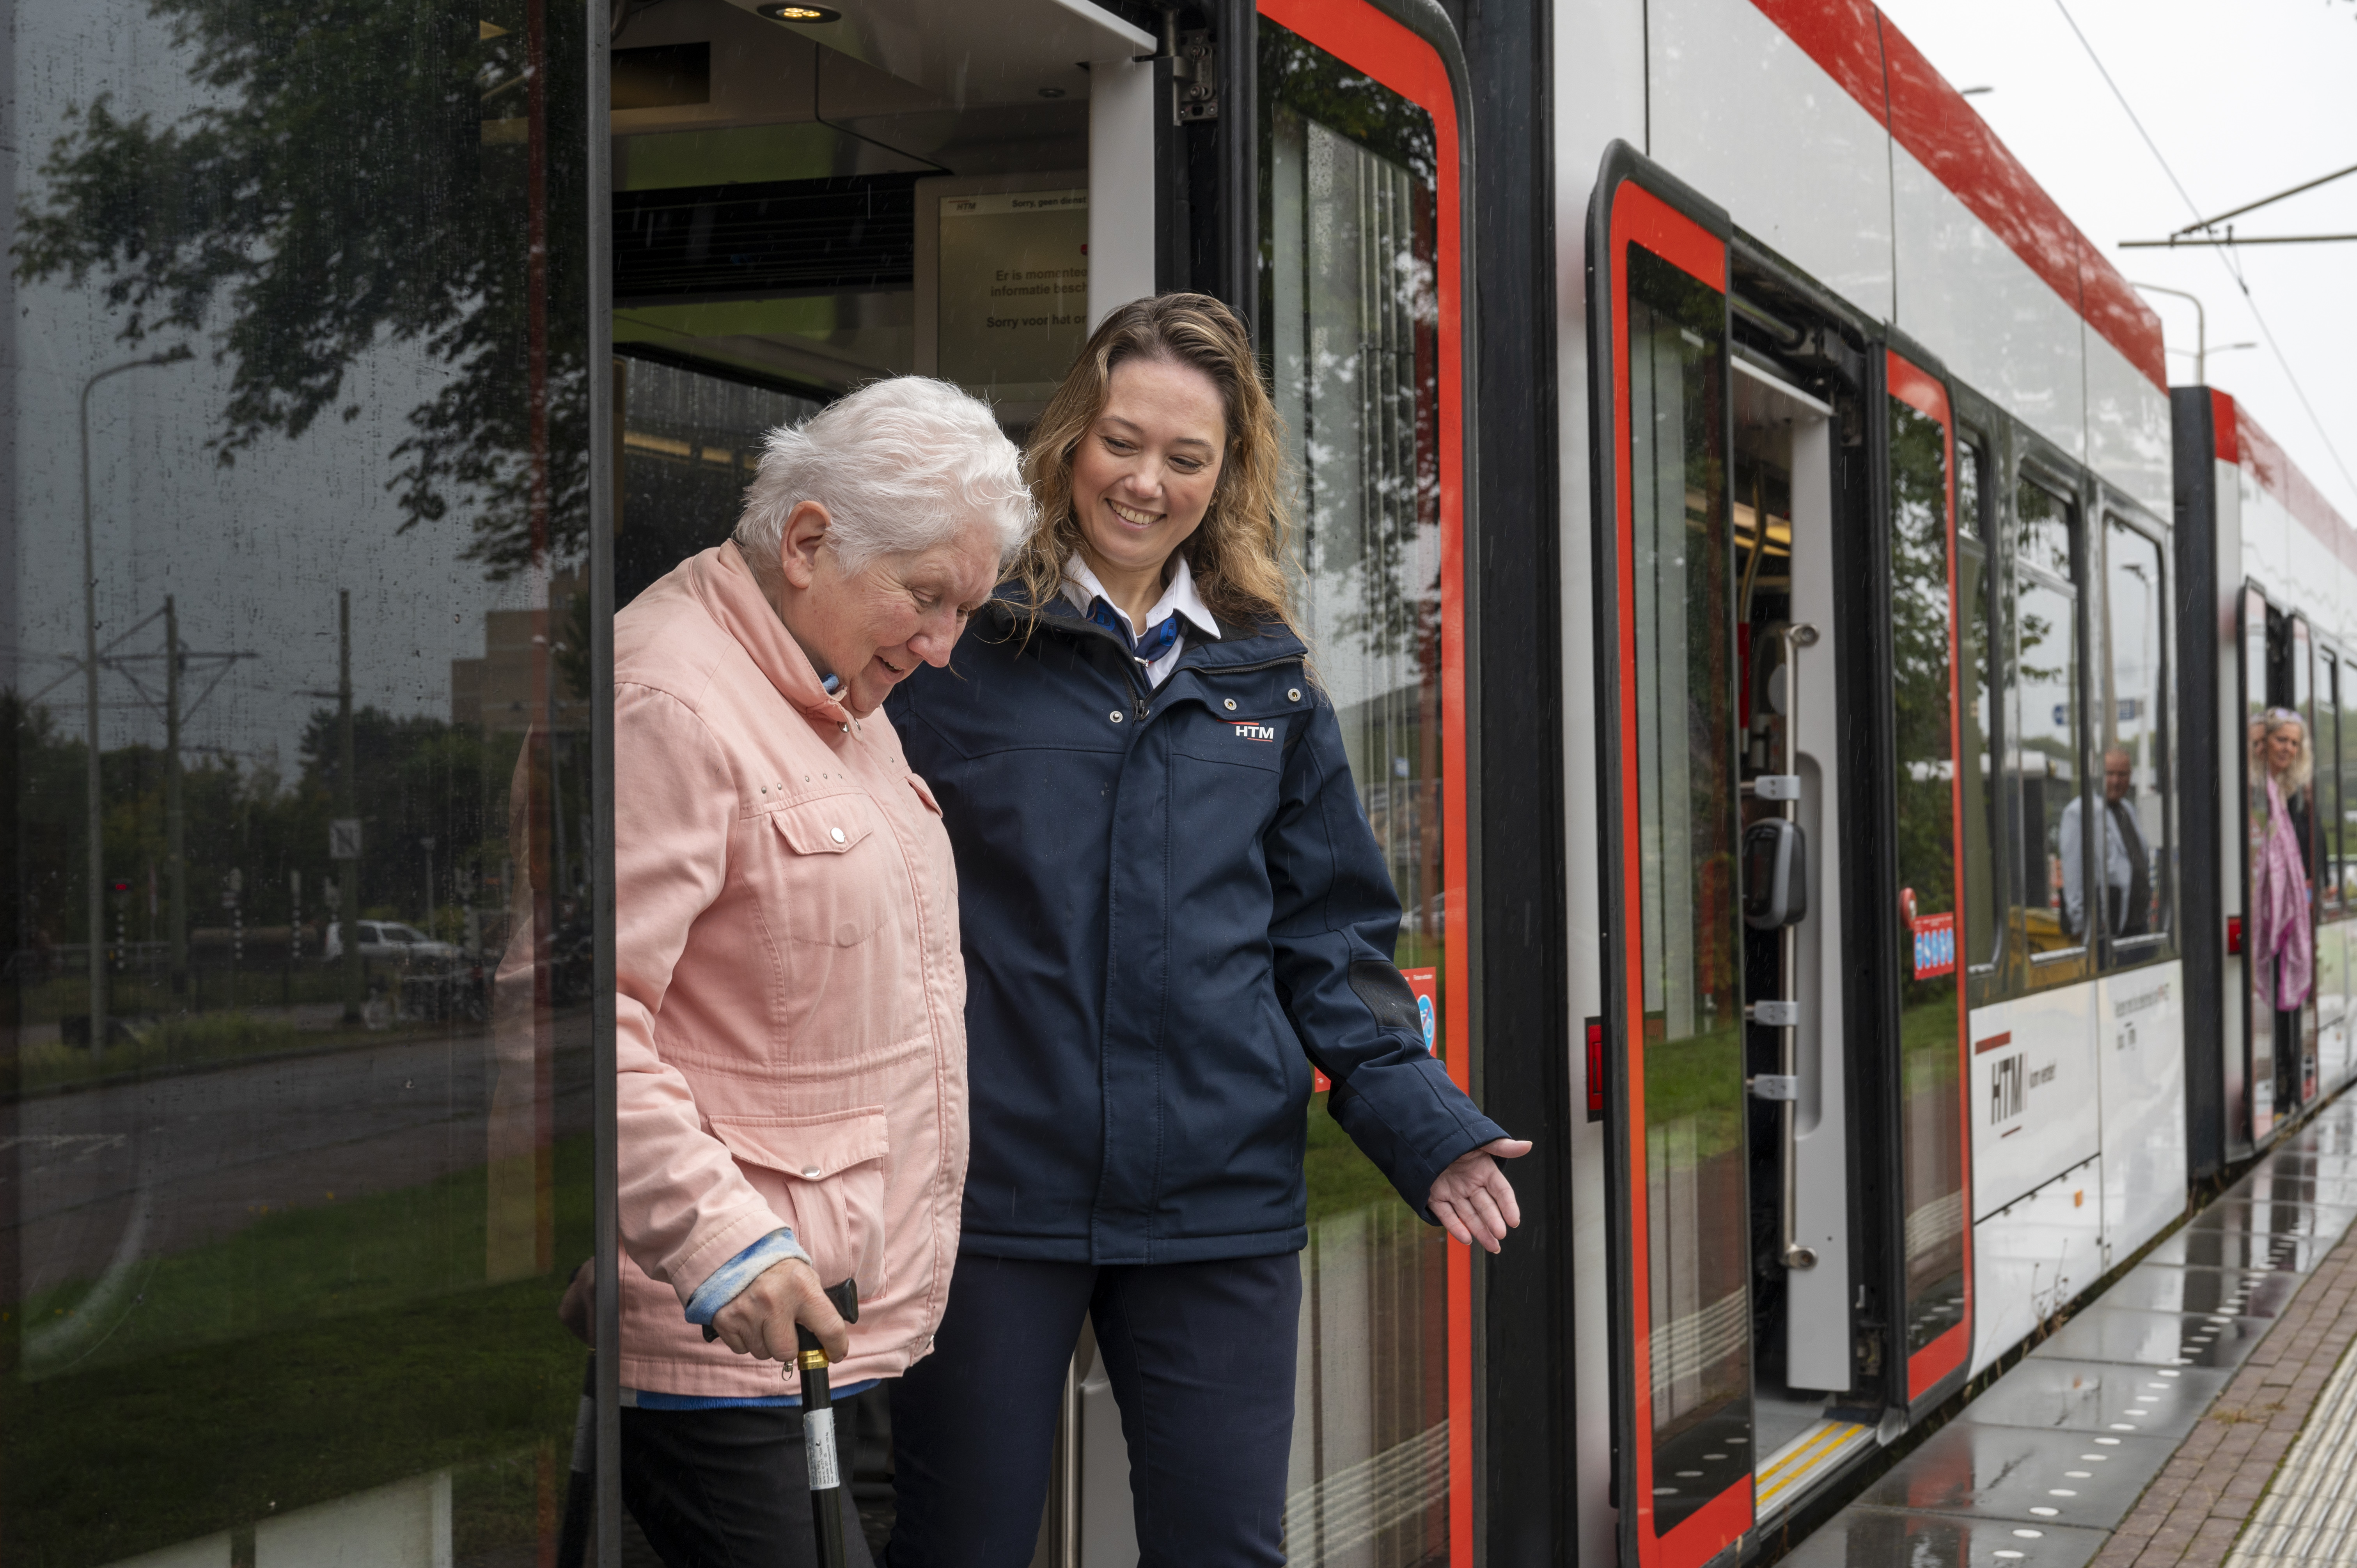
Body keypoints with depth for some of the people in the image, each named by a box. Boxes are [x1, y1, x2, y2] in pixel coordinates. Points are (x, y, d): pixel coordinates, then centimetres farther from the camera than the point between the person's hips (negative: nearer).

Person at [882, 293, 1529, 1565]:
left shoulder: (1268, 678, 10)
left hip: (1220, 1202, 3)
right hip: (990, 1186, -3)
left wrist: (1420, 1121, -1)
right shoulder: (954, 648, -1)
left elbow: (1330, 934, 11)